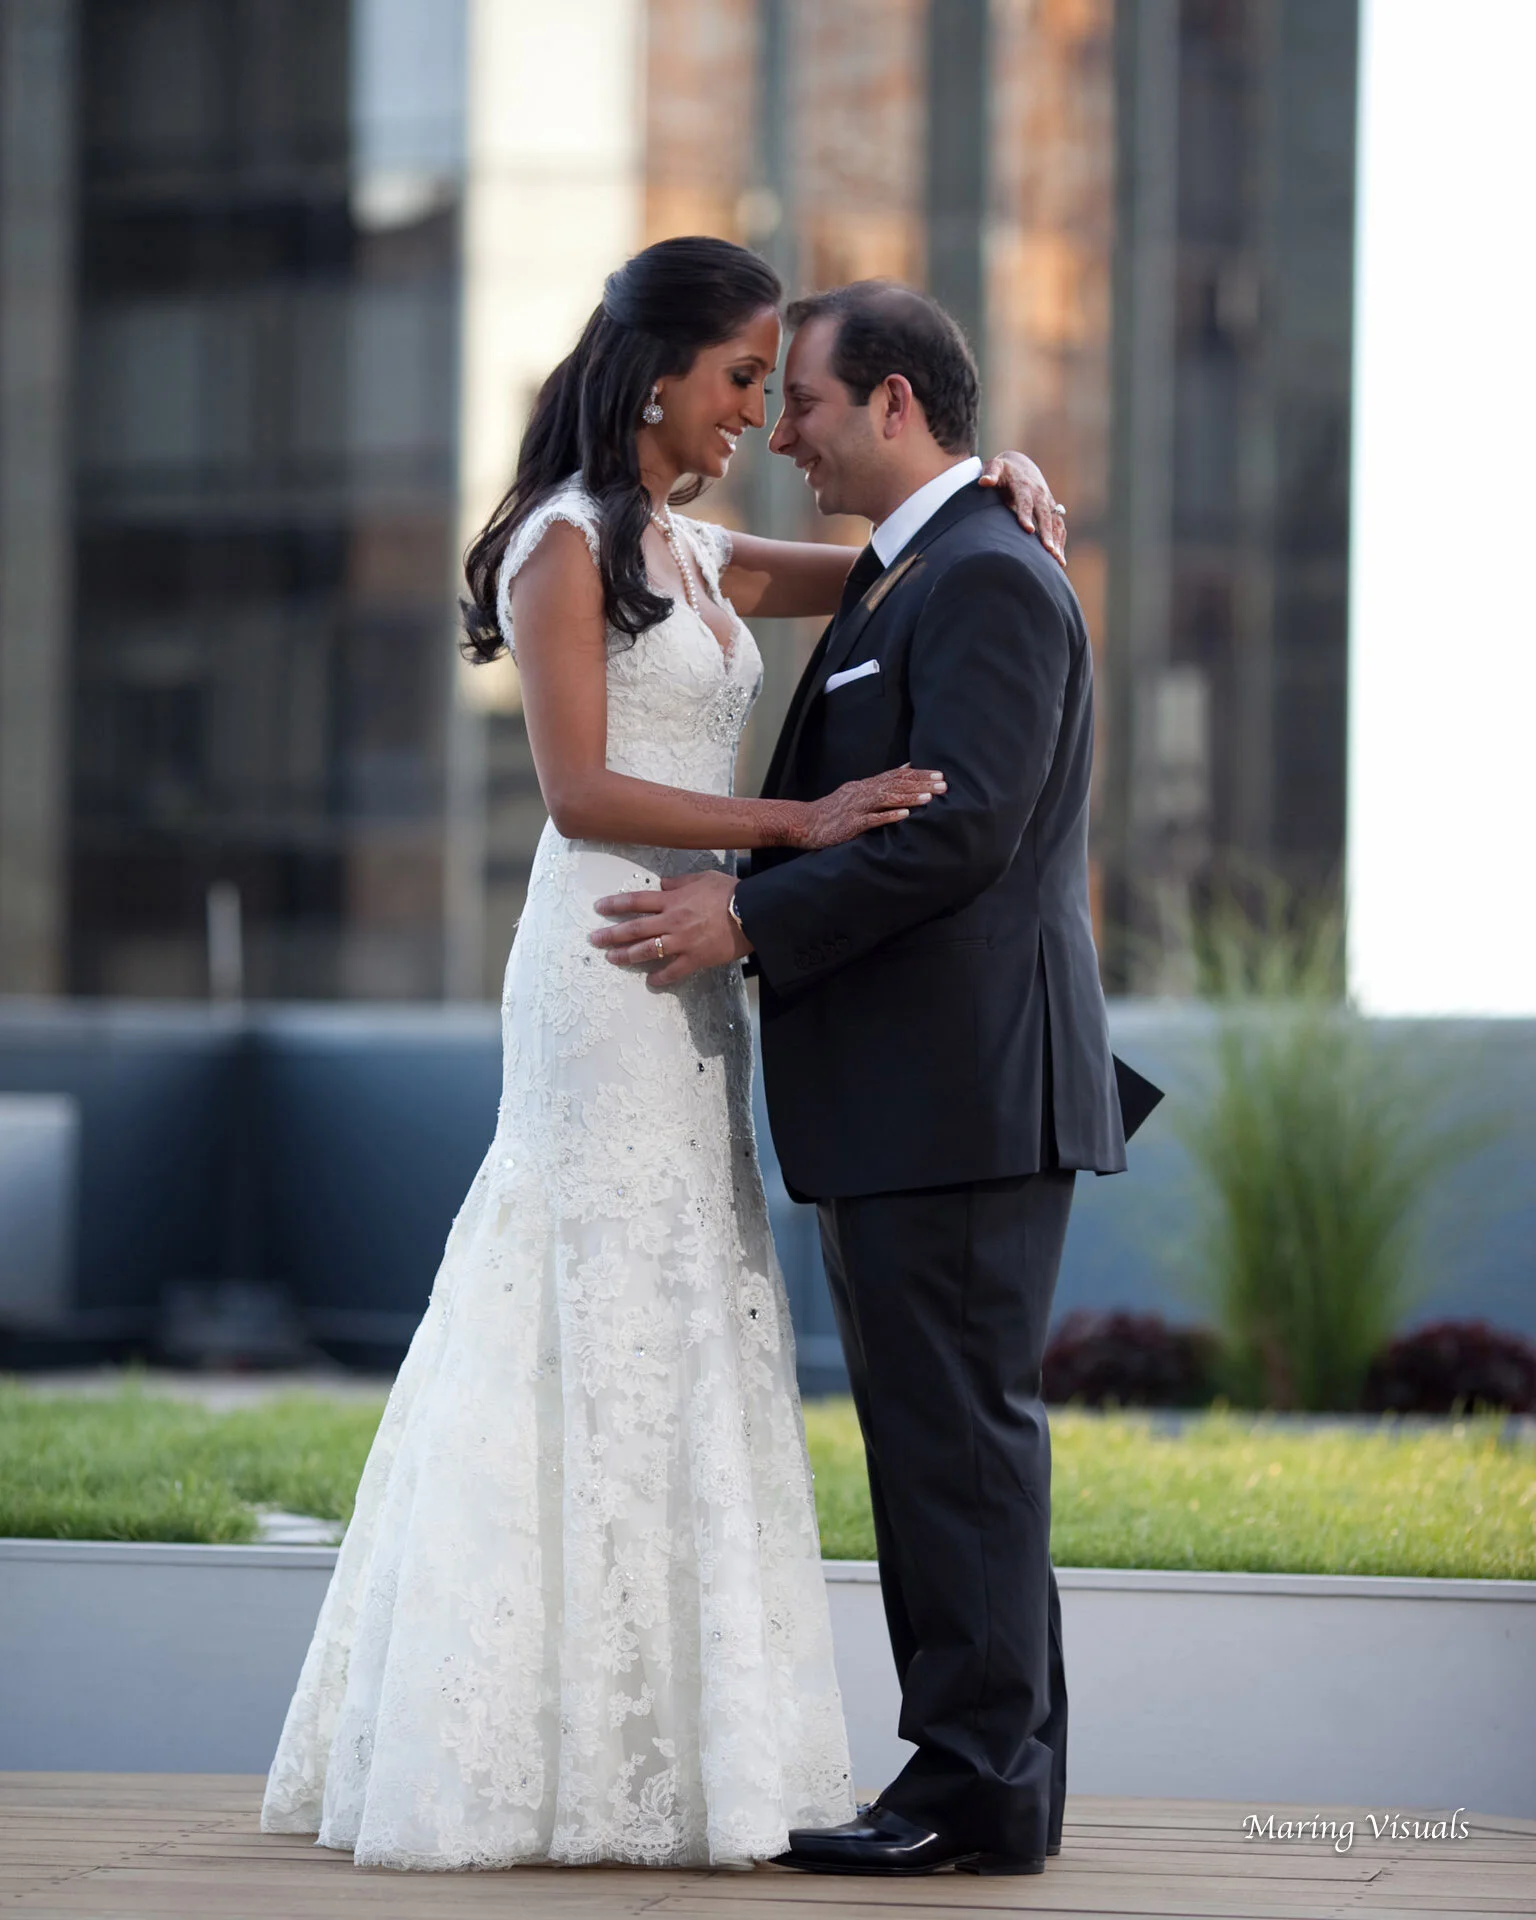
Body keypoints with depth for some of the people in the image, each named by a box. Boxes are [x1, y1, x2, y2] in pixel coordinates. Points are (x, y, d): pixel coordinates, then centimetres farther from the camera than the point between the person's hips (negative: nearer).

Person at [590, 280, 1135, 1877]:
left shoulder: (991, 580, -12)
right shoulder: (907, 584, 20)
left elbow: (959, 826, -21)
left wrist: (753, 920, -20)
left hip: (964, 1087, -10)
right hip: (906, 1099, 10)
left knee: (959, 1430, -8)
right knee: (943, 1435, 11)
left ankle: (978, 1789, -5)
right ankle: (988, 1776, 16)